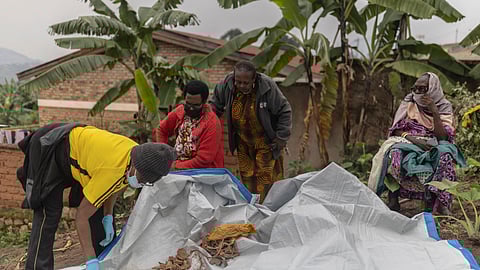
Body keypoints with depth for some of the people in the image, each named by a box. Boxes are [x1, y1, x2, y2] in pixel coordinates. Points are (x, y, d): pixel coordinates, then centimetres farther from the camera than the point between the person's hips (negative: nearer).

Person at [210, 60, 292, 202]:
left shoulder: (267, 86, -24)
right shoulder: (228, 83, -14)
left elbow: (284, 112, -14)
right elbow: (217, 102, 7)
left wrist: (281, 138, -14)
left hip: (266, 141, -4)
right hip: (243, 141, 4)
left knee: (265, 174, -7)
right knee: (246, 174, 9)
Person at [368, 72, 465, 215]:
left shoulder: (444, 106, 2)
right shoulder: (408, 103, 4)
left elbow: (443, 136, -10)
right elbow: (396, 130, -1)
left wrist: (434, 111, -18)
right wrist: (413, 139, -21)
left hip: (433, 147, 0)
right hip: (408, 143, 0)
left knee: (445, 154, -34)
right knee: (394, 152, -33)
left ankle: (441, 202, -27)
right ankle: (393, 198, -27)